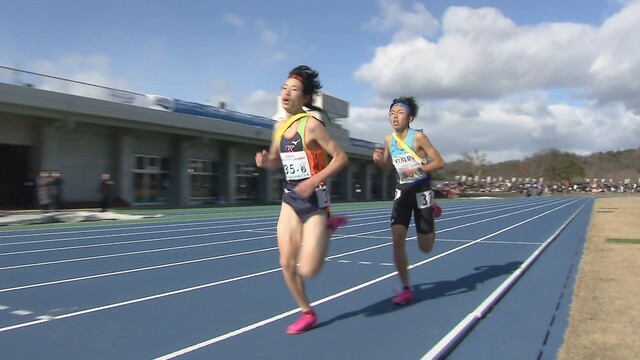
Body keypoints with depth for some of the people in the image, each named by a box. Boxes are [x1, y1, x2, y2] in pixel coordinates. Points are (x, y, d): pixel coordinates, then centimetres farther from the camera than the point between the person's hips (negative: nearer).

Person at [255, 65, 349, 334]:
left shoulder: (312, 124, -14)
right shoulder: (279, 126, 7)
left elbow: (341, 158, -13)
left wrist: (314, 181, -22)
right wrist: (264, 161, -3)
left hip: (315, 200, -6)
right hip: (291, 199, 7)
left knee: (307, 271, -8)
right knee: (287, 263, 2)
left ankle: (329, 227, 18)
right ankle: (307, 314, 23)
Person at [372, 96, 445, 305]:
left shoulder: (418, 137, -14)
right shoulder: (389, 140, 1)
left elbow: (439, 163, -13)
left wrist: (417, 169, -26)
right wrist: (378, 159, -5)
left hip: (421, 192, -4)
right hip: (402, 193, 4)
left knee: (425, 248, 6)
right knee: (397, 240, -13)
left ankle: (432, 211, 38)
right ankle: (406, 290, 0)